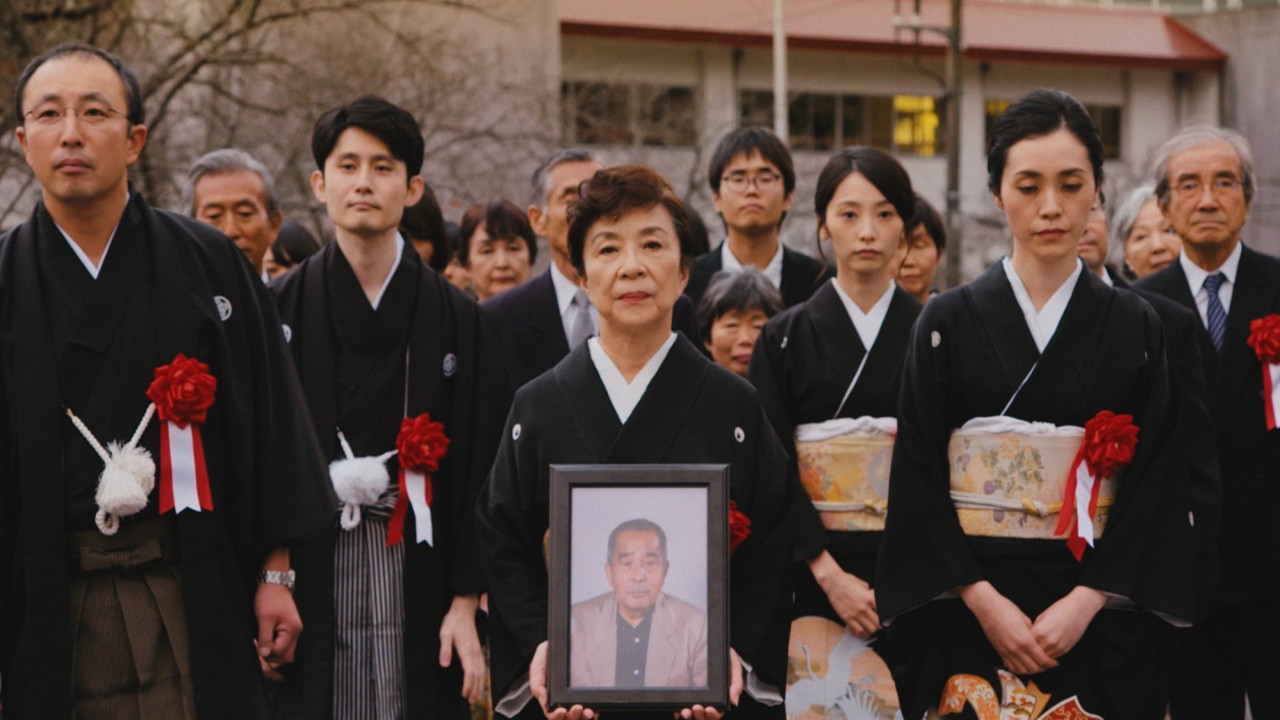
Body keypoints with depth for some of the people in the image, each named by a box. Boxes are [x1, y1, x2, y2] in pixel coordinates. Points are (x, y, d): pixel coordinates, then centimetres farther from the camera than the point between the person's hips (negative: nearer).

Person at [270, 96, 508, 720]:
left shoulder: (455, 318, 6)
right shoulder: (279, 309, 5)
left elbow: (478, 472, 2)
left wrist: (466, 602, -3)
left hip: (417, 580, 1)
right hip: (306, 581, 0)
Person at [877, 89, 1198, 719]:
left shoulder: (1136, 329, 5)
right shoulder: (947, 323, 2)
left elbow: (1157, 485, -1)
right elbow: (918, 478, -2)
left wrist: (1085, 603, -13)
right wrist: (984, 600, -13)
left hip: (1100, 624, 1)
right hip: (970, 618, 0)